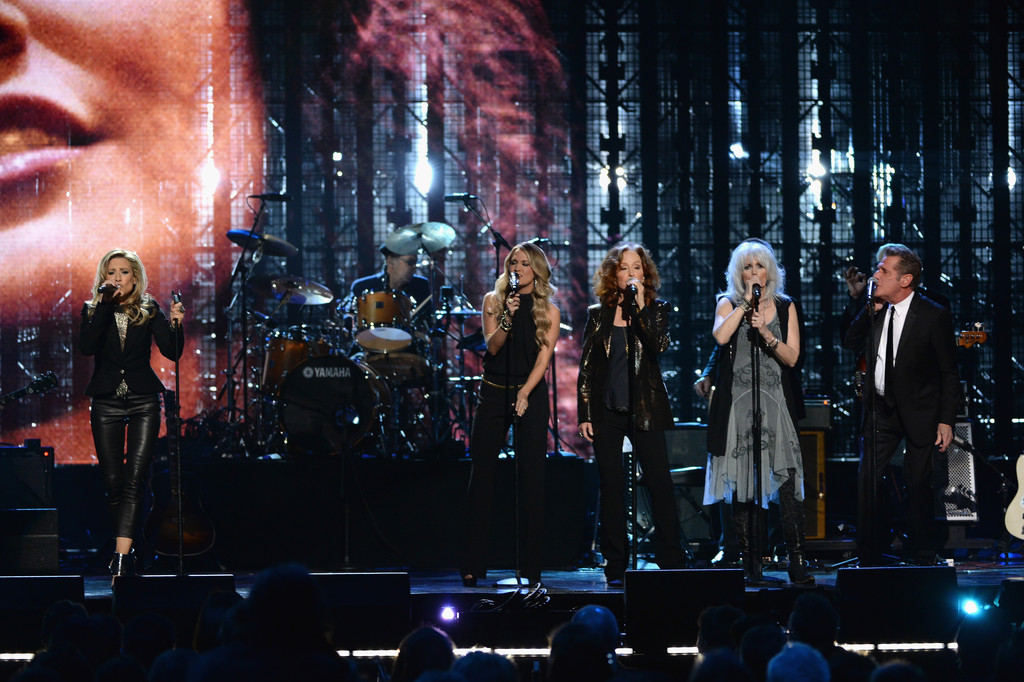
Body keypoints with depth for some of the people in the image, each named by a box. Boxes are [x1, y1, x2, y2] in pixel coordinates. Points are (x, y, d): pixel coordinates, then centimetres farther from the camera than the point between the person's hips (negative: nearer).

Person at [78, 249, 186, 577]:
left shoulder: (149, 310, 4)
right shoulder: (94, 310, 5)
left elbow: (173, 353, -3)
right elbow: (87, 346, -14)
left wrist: (175, 325, -21)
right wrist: (104, 303, -17)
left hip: (143, 402, -1)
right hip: (107, 402, 1)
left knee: (134, 479, -12)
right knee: (112, 480, 1)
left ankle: (121, 555, -20)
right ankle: (124, 554, 13)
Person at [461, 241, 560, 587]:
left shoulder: (549, 311, 4)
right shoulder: (493, 300, 6)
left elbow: (543, 357, -4)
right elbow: (492, 346, -3)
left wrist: (524, 394, -16)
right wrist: (507, 318, -20)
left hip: (532, 394, -1)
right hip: (494, 392, 1)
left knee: (531, 478, -4)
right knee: (482, 475, -3)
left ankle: (529, 566, -2)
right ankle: (474, 565, -2)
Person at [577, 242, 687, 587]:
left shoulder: (656, 309, 7)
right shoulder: (598, 313, 9)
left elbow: (659, 345, -13)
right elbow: (585, 367, 9)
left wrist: (640, 306, -15)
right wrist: (583, 413, 3)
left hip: (645, 408, -1)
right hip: (606, 411, 1)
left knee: (660, 483, -6)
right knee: (612, 487, 1)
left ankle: (671, 562, -1)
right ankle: (615, 567, 5)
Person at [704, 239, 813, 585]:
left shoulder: (785, 307, 11)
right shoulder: (729, 304, 9)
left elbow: (791, 357, 3)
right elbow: (720, 336, -13)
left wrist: (765, 332, -11)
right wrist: (746, 301, -10)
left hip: (776, 401, 0)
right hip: (738, 403, 0)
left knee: (787, 481, -11)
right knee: (742, 487, -2)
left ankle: (798, 563, -12)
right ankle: (751, 566, 2)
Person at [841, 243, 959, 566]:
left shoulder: (935, 316, -11)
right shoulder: (876, 311, 3)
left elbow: (950, 374, -8)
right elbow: (850, 343, 2)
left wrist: (946, 421, -12)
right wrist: (871, 309, -9)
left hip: (919, 414, -4)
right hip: (881, 411, 4)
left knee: (919, 488, 2)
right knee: (866, 485, -2)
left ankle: (922, 559, 15)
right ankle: (868, 559, 7)